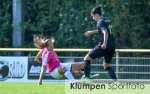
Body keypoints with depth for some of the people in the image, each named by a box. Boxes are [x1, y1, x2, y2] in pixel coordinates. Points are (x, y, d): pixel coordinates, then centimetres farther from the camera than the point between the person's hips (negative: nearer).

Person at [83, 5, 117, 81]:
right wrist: (91, 32, 45)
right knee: (106, 65, 22)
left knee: (87, 59, 4)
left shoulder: (100, 22, -8)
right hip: (112, 46, 8)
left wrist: (105, 43, -38)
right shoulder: (107, 20, 17)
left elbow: (105, 32, -24)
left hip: (104, 46, -8)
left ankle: (87, 78, -6)